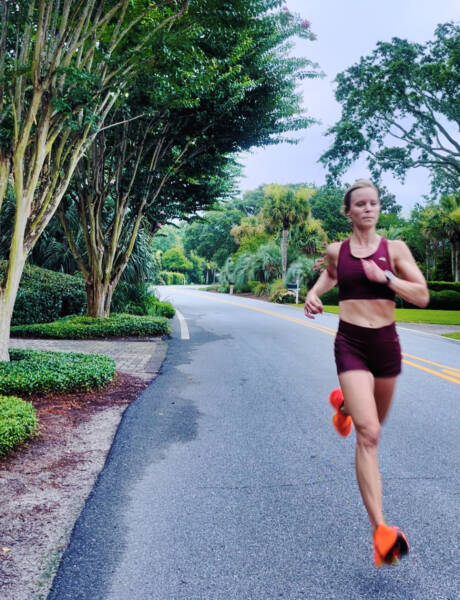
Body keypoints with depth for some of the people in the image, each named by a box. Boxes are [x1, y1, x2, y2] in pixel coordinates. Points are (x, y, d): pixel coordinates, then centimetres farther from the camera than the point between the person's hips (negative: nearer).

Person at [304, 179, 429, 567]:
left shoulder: (394, 248, -2)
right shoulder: (336, 250, 1)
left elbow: (422, 296, -7)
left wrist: (385, 277, -20)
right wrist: (313, 294, 6)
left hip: (386, 343, 2)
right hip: (350, 344, -2)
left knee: (375, 422, 25)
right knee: (368, 434, -14)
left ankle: (343, 404, 60)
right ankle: (380, 530, -11)